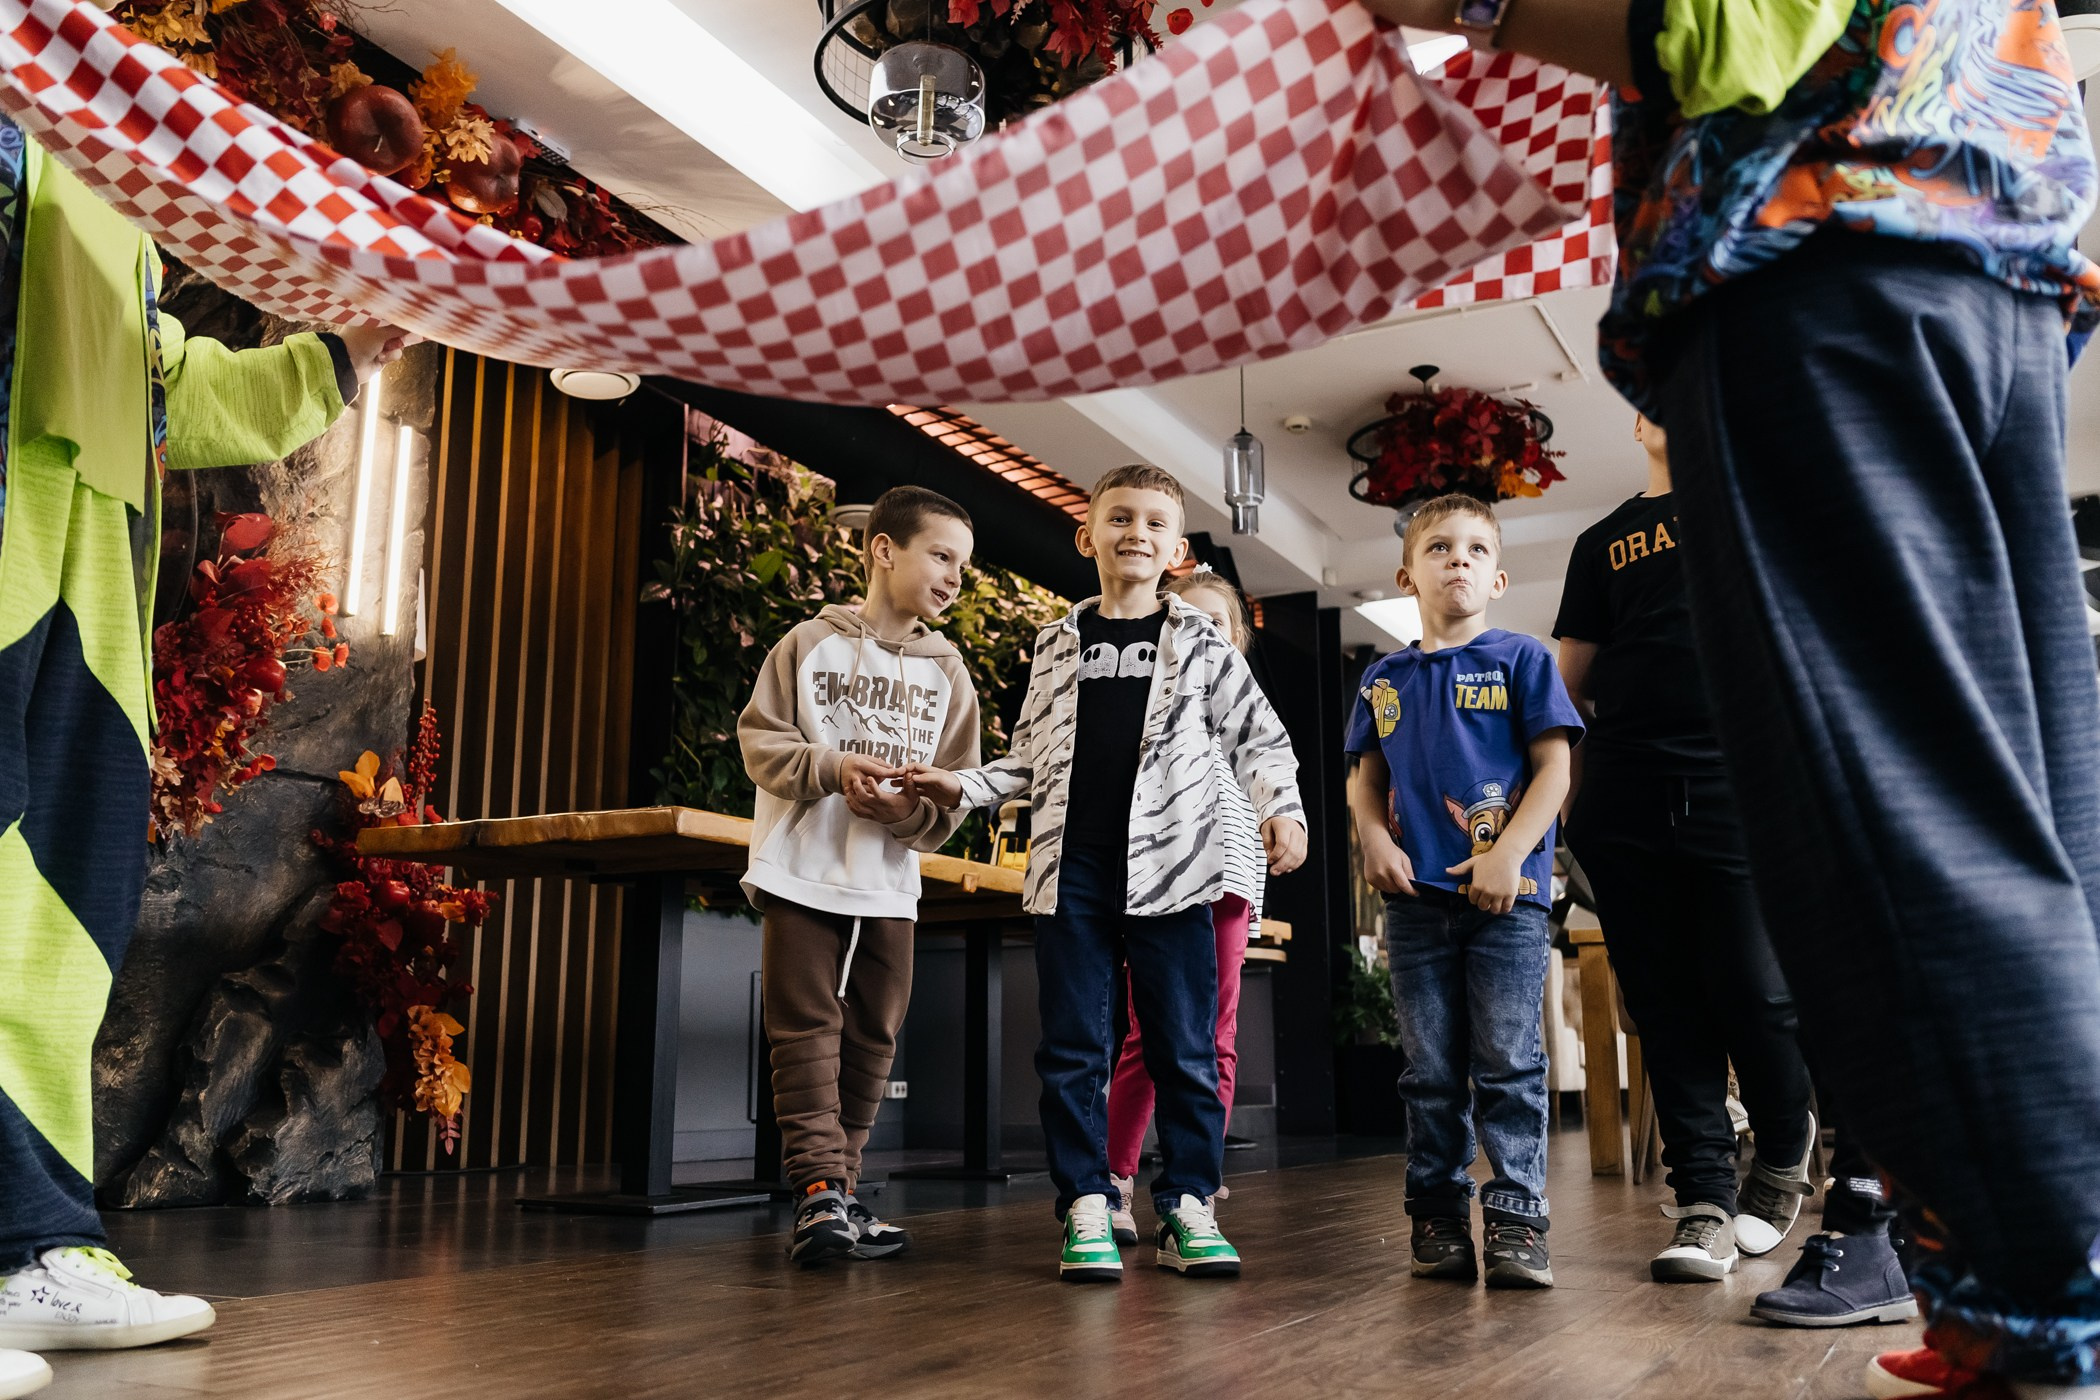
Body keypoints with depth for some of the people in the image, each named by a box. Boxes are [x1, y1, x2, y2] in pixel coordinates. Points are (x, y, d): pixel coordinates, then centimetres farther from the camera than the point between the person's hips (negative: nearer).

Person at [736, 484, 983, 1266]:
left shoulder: (947, 673, 7)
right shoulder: (811, 643, -1)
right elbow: (759, 739, -2)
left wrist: (909, 811, -18)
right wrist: (831, 767, -19)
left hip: (890, 886, 4)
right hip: (802, 872, -3)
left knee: (871, 1041, 8)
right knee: (807, 1032, -7)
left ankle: (835, 1196, 19)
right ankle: (819, 1191, -5)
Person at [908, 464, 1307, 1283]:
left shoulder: (1200, 645, 9)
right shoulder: (1057, 645, 14)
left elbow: (1258, 737, 7)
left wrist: (1282, 810, -9)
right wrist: (961, 788, 5)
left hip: (1169, 870, -1)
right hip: (1072, 871, 2)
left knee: (1186, 1047, 2)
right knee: (1072, 1048, 3)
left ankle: (1187, 1206, 13)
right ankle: (1086, 1209, 12)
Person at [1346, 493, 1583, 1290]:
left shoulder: (1521, 660, 4)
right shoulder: (1385, 680, 14)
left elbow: (1553, 767, -2)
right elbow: (1365, 777, 19)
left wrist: (1509, 856, -12)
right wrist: (1374, 838, -1)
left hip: (1507, 894, -3)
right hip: (1416, 897, 3)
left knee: (1508, 1061, -3)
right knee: (1430, 1069, 8)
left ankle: (1516, 1215, 6)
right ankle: (1436, 1213, 17)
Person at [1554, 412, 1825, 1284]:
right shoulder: (1602, 542, 20)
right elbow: (1570, 677, 19)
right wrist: (1568, 780, 9)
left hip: (1742, 780, -2)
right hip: (1626, 796, 2)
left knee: (1752, 992, -5)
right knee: (1665, 1003, 1)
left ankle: (1784, 1155, 22)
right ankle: (1704, 1199, 9)